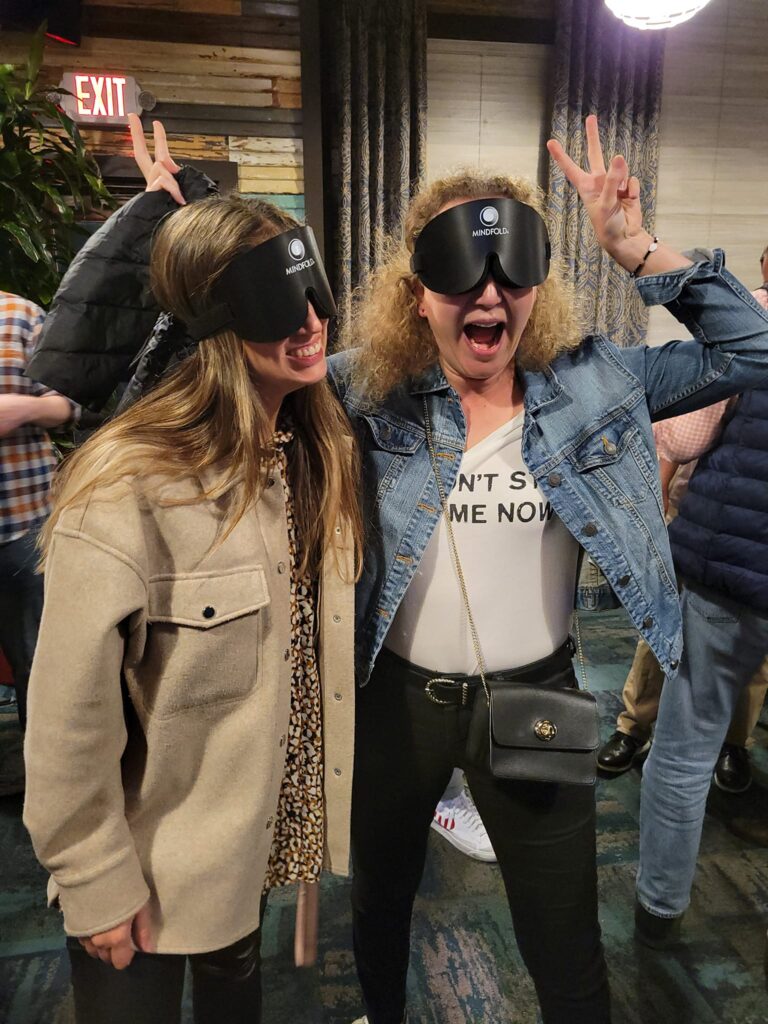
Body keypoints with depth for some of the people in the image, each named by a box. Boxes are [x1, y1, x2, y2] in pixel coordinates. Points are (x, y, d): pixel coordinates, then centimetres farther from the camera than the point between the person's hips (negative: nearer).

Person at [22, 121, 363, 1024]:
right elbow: (70, 715, -21)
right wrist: (96, 883, -12)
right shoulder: (129, 486, -28)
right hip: (153, 864, -5)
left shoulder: (316, 447, -6)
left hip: (262, 826, 6)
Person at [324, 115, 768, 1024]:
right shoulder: (369, 391, -9)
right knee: (379, 897, 27)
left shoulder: (590, 386, -8)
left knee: (566, 948, 17)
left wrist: (634, 248, -18)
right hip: (397, 698, 1)